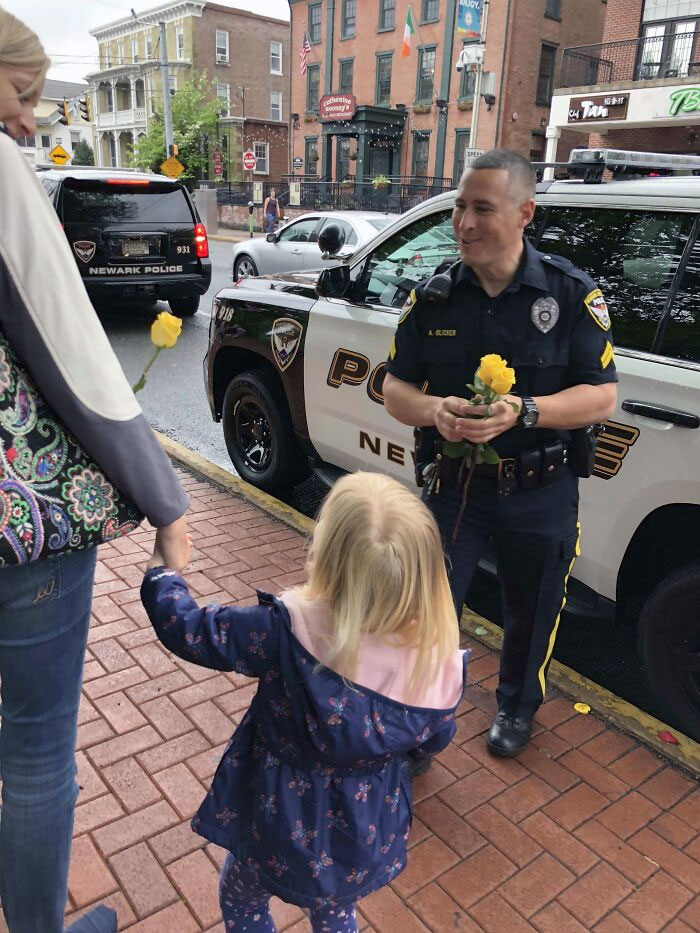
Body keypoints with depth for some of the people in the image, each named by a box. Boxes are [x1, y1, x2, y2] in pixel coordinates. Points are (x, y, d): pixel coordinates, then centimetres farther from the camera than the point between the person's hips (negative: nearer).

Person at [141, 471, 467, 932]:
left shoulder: (290, 632, -34)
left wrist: (162, 567, -2)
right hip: (371, 837, 3)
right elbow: (432, 742, -4)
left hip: (287, 828, -2)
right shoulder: (440, 661, -23)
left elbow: (185, 628, -20)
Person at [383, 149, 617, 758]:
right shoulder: (434, 297, -3)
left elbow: (602, 397, -11)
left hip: (542, 494, 0)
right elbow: (395, 387, 1)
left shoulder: (572, 293, -10)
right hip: (454, 484, 1)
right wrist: (434, 410, -23)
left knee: (532, 616, 18)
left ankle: (517, 707, 48)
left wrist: (523, 412, -28)